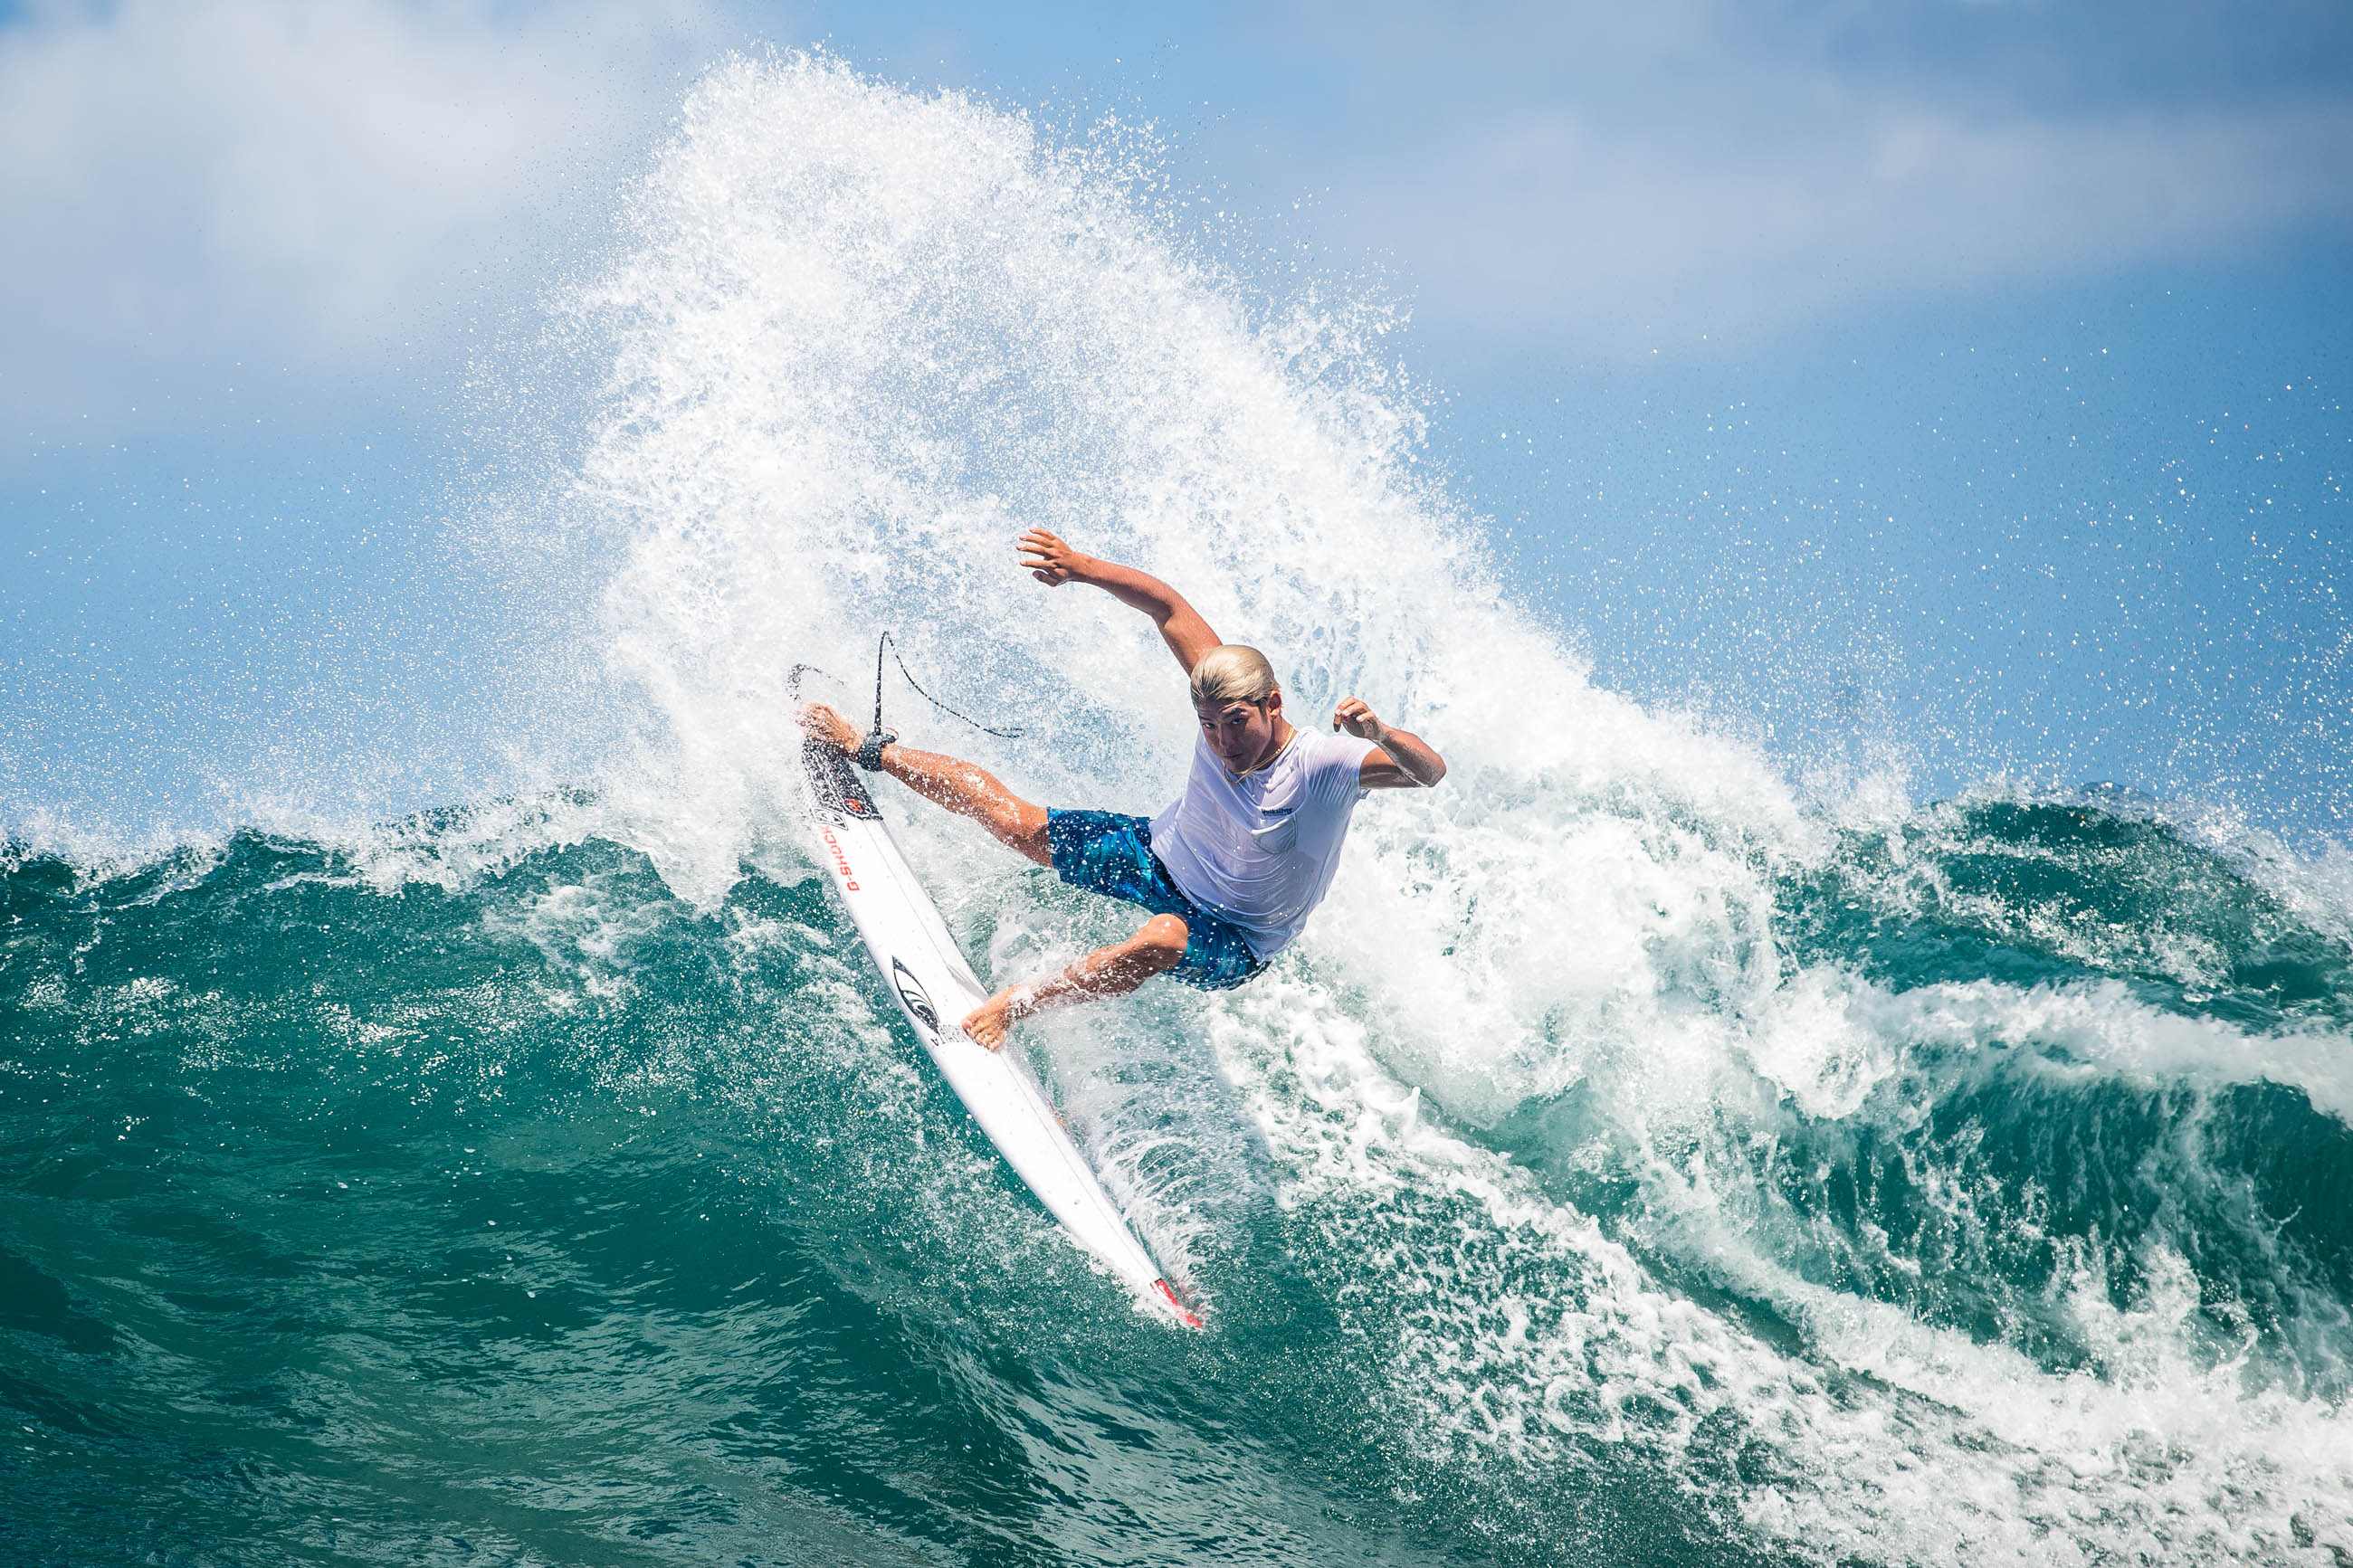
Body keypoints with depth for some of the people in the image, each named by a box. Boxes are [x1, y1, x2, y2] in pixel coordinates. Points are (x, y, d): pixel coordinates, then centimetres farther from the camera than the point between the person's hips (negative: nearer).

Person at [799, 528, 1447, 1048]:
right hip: (1159, 854, 5)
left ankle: (1010, 1006, -31)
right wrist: (1080, 567, -20)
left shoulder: (1325, 765, -33)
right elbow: (1167, 604, -11)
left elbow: (1430, 771, -46)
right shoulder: (1220, 698, -20)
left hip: (1235, 943, -5)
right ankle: (867, 749, 26)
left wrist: (1380, 736, -66)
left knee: (1161, 938, -42)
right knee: (999, 809, 4)